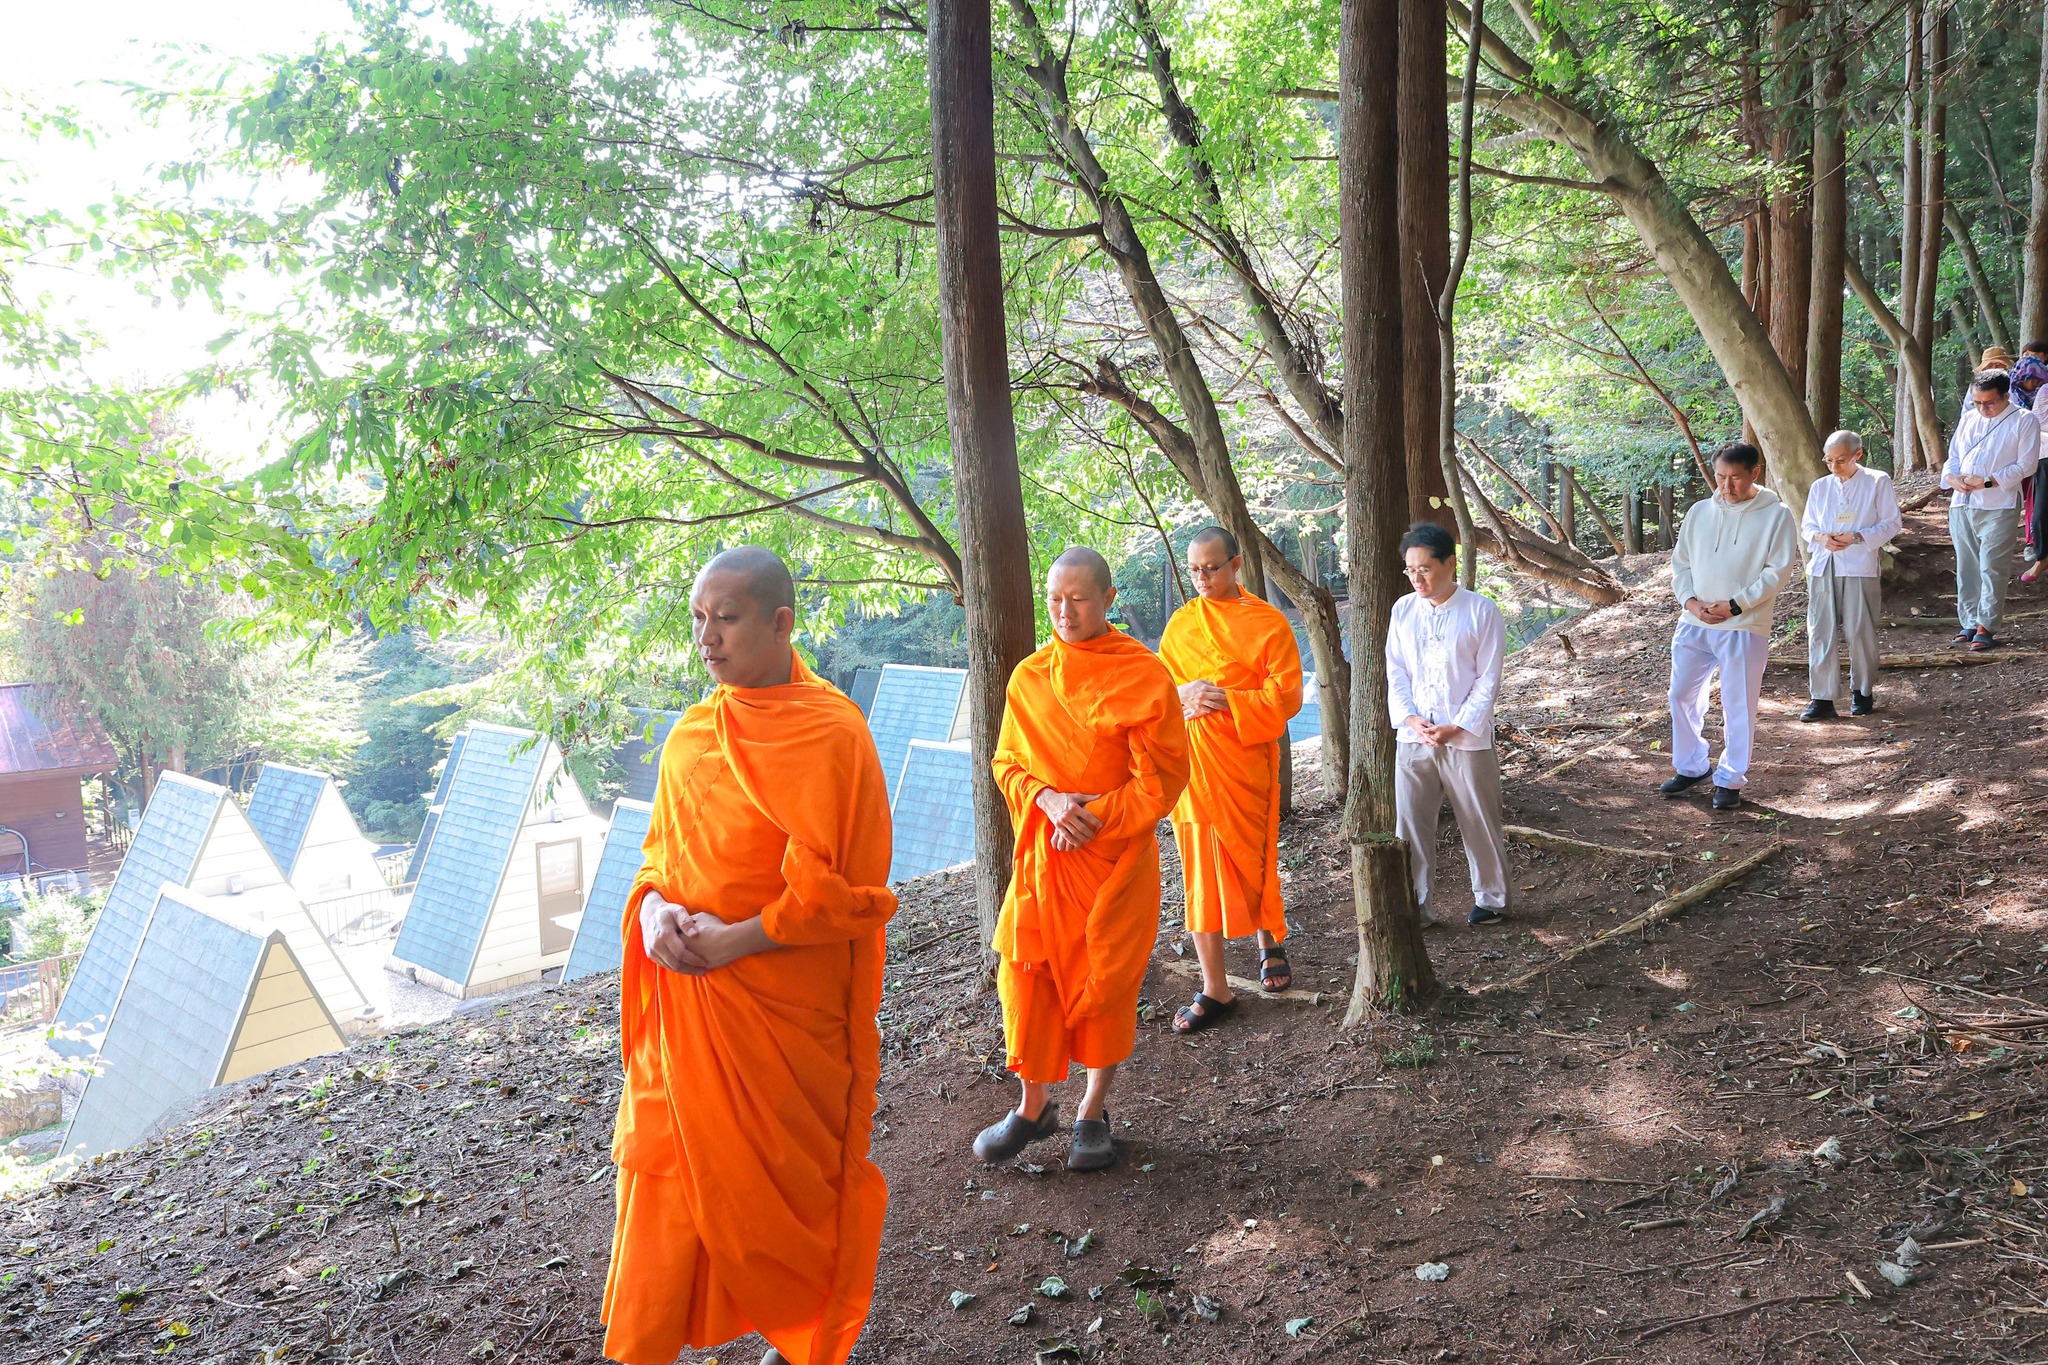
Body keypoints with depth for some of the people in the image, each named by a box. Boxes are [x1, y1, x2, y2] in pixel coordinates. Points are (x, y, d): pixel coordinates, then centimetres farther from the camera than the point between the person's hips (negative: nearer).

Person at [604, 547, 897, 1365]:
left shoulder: (830, 733, -13)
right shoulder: (691, 736, 6)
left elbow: (845, 889, -15)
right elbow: (663, 851, 15)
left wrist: (735, 939, -18)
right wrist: (654, 907, -7)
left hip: (785, 1012, -5)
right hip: (684, 1002, 5)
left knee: (791, 1181, 11)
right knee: (667, 1170, 10)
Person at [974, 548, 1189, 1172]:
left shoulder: (1144, 675, -8)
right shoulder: (1028, 677, 4)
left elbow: (1162, 776, -8)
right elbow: (1008, 762, 8)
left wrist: (1093, 816, -16)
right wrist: (1049, 800, -11)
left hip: (1115, 855, -3)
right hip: (1041, 852, 3)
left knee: (1107, 980, 6)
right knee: (1026, 972, 4)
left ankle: (1092, 1114, 24)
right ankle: (1033, 1107, 23)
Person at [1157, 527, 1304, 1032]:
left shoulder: (1268, 624, -3)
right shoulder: (1180, 624, 9)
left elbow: (1286, 696, -8)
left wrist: (1226, 700, -19)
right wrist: (1184, 695, -10)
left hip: (1244, 762, -3)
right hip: (1191, 763, 3)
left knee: (1252, 859, 8)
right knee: (1199, 869, 2)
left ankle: (1269, 944, 38)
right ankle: (1214, 989, 8)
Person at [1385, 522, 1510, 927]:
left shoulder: (1481, 611, -4)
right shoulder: (1403, 610, 6)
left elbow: (1488, 679, -5)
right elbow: (1395, 673, 6)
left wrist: (1458, 727, -14)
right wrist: (1409, 717, -10)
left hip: (1467, 738, -3)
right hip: (1413, 738, 3)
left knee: (1480, 822, 9)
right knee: (1410, 823, 3)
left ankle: (1491, 898, 27)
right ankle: (1414, 906, 14)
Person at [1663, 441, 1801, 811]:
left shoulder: (1776, 515, -4)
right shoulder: (1699, 512, 8)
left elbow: (1778, 570, -9)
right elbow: (1680, 561, 12)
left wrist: (1734, 605, -15)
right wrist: (1689, 600, -6)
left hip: (1744, 628, -4)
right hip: (1693, 624, 5)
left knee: (1738, 706, 2)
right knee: (1682, 696, 10)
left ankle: (1730, 780, 14)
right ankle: (1691, 767, 27)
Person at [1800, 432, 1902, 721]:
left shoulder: (1878, 482, 2)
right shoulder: (1820, 487, 12)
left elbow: (1892, 523, 1)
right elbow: (1806, 525, 16)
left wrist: (1857, 538, -14)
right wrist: (1821, 537, -7)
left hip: (1859, 566, -3)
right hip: (1822, 566, 3)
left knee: (1860, 631, 1)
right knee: (1820, 630, -2)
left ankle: (1862, 691, 19)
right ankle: (1822, 698, 1)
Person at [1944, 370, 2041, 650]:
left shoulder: (2024, 421, -1)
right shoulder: (1968, 419, 15)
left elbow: (2026, 466, -6)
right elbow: (1953, 456, 18)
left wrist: (1987, 482, -16)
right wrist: (1952, 478, -4)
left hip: (1998, 508, -5)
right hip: (1962, 505, 5)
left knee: (1992, 568, -8)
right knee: (1967, 568, 8)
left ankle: (1986, 627, -4)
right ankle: (1970, 622, 16)